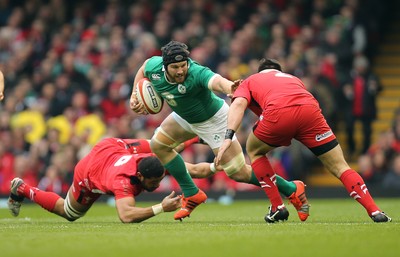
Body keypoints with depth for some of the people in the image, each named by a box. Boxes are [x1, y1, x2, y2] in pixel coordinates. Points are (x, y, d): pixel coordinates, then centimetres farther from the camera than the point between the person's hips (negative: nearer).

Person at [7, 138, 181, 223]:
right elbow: (126, 216, -68)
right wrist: (161, 208, -73)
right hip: (89, 174, -5)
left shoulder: (154, 160, -36)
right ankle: (22, 189, 36)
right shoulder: (122, 181, -53)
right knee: (68, 214, 23)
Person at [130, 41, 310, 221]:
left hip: (212, 120, -7)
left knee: (239, 174, -8)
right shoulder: (153, 66, -20)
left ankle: (292, 190, 8)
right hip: (185, 117, 7)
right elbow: (144, 67, 6)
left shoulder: (197, 73, -39)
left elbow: (217, 81, -61)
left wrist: (233, 89, -83)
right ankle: (191, 194, 20)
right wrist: (135, 95, -2)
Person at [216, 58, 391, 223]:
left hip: (278, 113, -2)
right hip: (310, 109, 2)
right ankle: (375, 211, 0)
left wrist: (228, 137, 0)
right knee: (340, 167, 12)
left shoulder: (249, 82, 33)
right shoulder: (293, 79, 44)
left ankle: (277, 207, 22)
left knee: (254, 151, 29)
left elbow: (238, 104, 10)